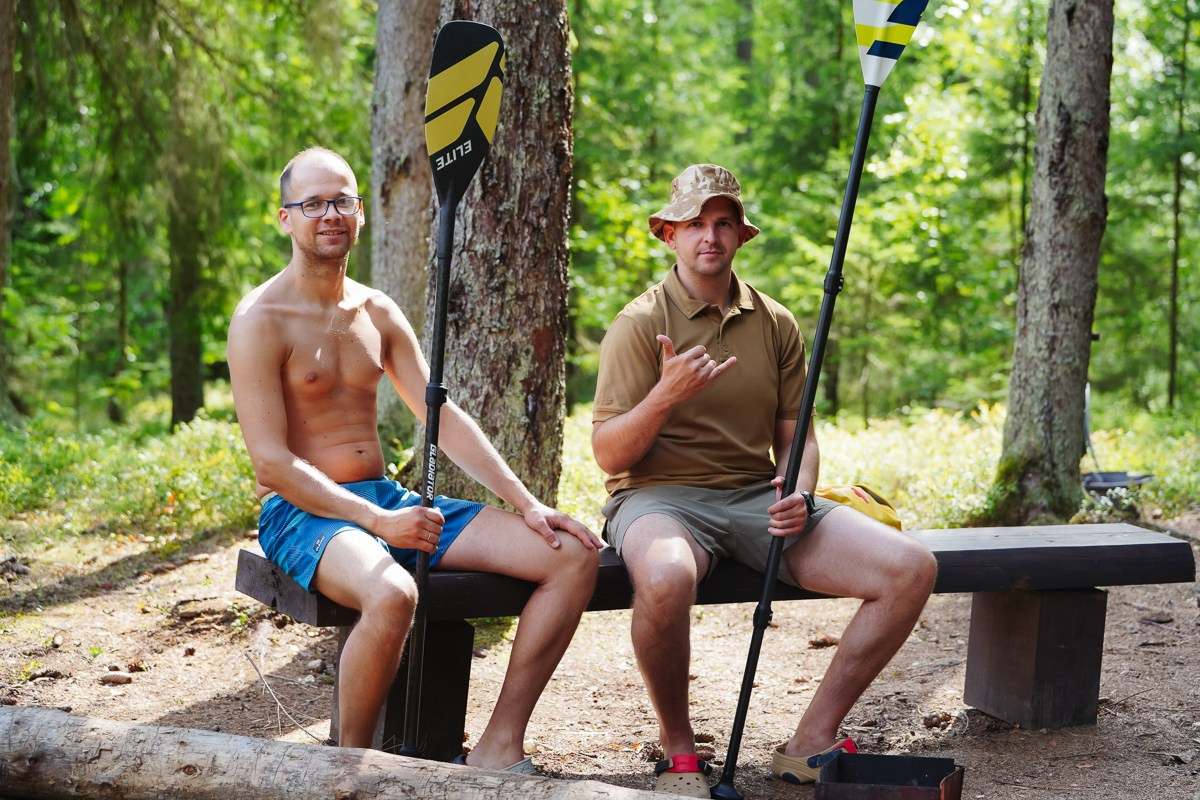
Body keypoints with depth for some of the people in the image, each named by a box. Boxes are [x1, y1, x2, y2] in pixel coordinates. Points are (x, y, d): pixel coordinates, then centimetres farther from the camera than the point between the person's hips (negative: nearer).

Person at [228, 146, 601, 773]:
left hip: (387, 498, 7)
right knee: (391, 595, -42)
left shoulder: (378, 313, 13)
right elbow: (271, 462, -15)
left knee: (574, 556, -7)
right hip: (301, 511, -7)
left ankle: (500, 747, -6)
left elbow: (444, 418, 11)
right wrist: (377, 522, -23)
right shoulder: (260, 321, -8)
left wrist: (526, 504, 1)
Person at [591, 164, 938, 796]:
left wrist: (798, 494, -4)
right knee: (665, 577, -42)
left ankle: (812, 743, -4)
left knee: (911, 568, -15)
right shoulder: (641, 324, -2)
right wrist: (665, 396, -25)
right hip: (661, 495, -5)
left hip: (757, 496, 5)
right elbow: (608, 455, -7)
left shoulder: (775, 324, 12)